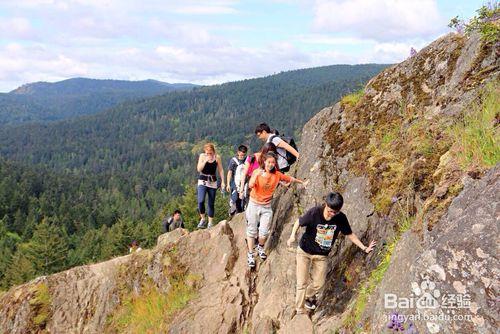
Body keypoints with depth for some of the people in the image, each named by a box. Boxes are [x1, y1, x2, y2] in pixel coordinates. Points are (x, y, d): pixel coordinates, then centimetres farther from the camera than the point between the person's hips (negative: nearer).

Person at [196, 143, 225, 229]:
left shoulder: (217, 157, -3)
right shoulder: (202, 156, -3)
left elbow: (221, 170, 3)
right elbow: (199, 169, -9)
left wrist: (222, 181, -1)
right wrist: (205, 161, -21)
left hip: (213, 182, 1)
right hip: (202, 181, -1)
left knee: (211, 204, 5)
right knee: (201, 201, -20)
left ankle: (210, 222, 16)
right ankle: (203, 219, -2)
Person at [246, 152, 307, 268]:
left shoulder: (277, 175, -3)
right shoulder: (257, 172, -12)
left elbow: (290, 179, 13)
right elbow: (250, 185, -27)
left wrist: (302, 182, 23)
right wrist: (256, 175, -41)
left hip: (267, 206, 2)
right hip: (254, 205, -2)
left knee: (264, 232, -2)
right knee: (252, 231, 5)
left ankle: (260, 247, 30)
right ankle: (250, 255, 19)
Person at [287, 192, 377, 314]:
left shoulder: (341, 218, -16)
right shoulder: (314, 213, -26)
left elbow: (349, 234, -2)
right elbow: (299, 222, -11)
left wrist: (364, 248, -5)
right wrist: (292, 236, -27)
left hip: (322, 255, 3)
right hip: (305, 251, -3)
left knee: (319, 283, 12)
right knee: (302, 283, -2)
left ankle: (308, 296, 44)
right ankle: (300, 311, 15)